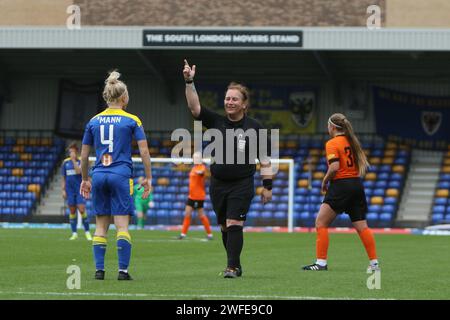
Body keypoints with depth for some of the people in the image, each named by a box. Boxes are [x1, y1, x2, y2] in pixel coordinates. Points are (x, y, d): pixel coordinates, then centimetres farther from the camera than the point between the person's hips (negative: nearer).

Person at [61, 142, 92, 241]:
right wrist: (63, 190, 8)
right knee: (72, 211, 4)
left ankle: (87, 232, 0)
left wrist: (74, 160, -17)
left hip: (80, 189, -3)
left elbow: (79, 171, -19)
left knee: (82, 210, -11)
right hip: (70, 190, 3)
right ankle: (74, 233, 10)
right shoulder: (65, 162, 9)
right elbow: (63, 178, 13)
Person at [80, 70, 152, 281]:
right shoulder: (131, 121, 0)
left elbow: (84, 155, 12)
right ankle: (123, 270, -10)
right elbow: (144, 151, -4)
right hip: (121, 175, -3)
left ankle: (99, 269, 5)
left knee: (101, 226, 9)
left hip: (99, 175, 3)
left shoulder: (93, 121, 9)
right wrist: (148, 178, 3)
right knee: (122, 225, -4)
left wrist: (84, 180, 21)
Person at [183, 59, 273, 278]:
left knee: (234, 224, -14)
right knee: (224, 227, 9)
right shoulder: (216, 122, 4)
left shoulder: (254, 127, -2)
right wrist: (189, 82, -21)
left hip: (242, 184, -4)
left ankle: (232, 267, -13)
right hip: (218, 184, 4)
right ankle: (236, 265, 23)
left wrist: (267, 186, -1)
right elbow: (194, 107, -9)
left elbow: (264, 159, 2)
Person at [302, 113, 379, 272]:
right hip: (357, 185, 7)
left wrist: (325, 181, -6)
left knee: (321, 222, -1)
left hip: (341, 186, -7)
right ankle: (374, 263, 6)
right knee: (361, 226, 9)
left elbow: (334, 167, -20)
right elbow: (363, 165, 14)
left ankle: (321, 262, -6)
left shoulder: (332, 143, -9)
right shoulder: (352, 141, 13)